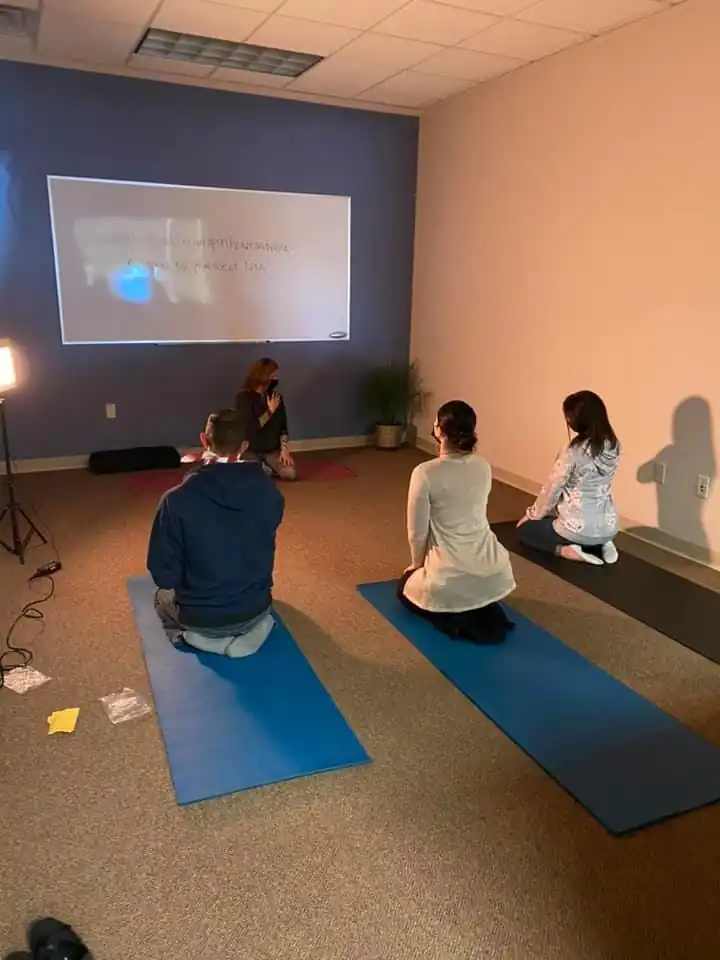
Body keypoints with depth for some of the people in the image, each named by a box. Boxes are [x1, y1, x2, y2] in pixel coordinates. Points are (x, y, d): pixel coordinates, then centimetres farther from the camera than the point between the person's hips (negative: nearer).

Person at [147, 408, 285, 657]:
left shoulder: (177, 500, -22)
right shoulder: (269, 492, -12)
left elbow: (164, 570, -13)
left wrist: (167, 593, 8)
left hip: (199, 617, -2)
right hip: (255, 609, 2)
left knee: (162, 600, 33)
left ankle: (197, 637, 4)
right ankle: (250, 630, 6)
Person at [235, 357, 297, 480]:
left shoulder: (276, 397, 5)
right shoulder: (243, 397, -9)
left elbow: (283, 426, 5)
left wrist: (284, 449, -5)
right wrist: (270, 411, -13)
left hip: (272, 449, 4)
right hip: (251, 450, -4)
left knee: (291, 473, -18)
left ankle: (265, 468, 11)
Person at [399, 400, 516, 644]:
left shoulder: (425, 473, -17)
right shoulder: (484, 468, 1)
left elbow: (417, 532, -9)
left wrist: (417, 565, 11)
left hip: (451, 580, -5)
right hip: (494, 573, 5)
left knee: (406, 588, 28)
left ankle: (456, 618, 2)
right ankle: (486, 612, 9)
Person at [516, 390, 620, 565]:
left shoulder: (573, 452, -21)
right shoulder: (612, 445, -2)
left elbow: (552, 489, -7)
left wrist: (533, 514, 6)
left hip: (580, 528, -6)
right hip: (608, 526, 7)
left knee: (526, 529, 19)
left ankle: (566, 550, -3)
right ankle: (600, 545, 12)